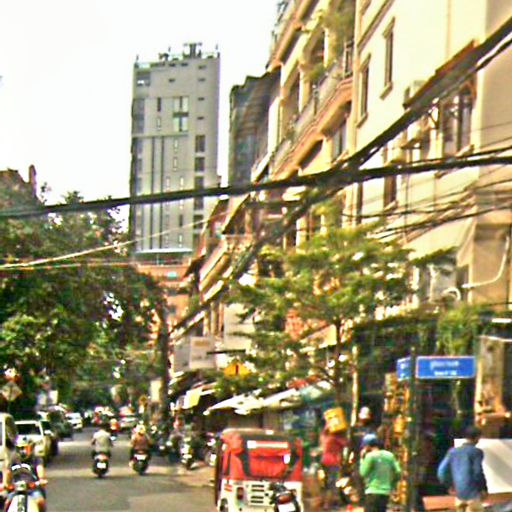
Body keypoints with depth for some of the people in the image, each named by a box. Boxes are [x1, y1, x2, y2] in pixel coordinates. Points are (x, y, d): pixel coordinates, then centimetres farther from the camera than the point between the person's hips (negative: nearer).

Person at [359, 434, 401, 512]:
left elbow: (363, 473, -6)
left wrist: (362, 458, 1)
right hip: (386, 493, 7)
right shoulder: (389, 455, 10)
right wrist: (391, 486, 16)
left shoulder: (370, 456, -9)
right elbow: (398, 472, 6)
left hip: (373, 492, -7)